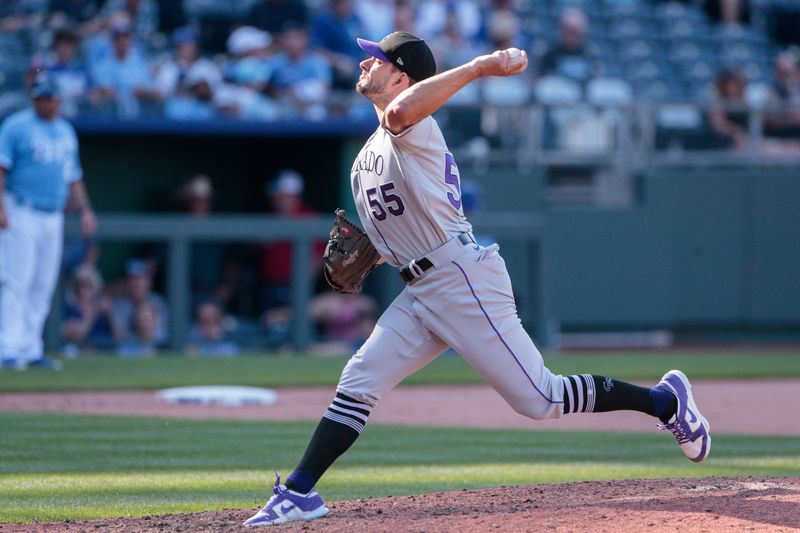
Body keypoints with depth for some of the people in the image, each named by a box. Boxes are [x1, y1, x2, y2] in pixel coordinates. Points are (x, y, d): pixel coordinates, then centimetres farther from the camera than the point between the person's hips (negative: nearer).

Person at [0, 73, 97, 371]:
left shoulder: (66, 131, 16)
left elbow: (74, 176, 22)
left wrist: (84, 209, 11)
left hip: (53, 219, 7)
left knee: (43, 287, 6)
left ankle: (31, 349, 11)